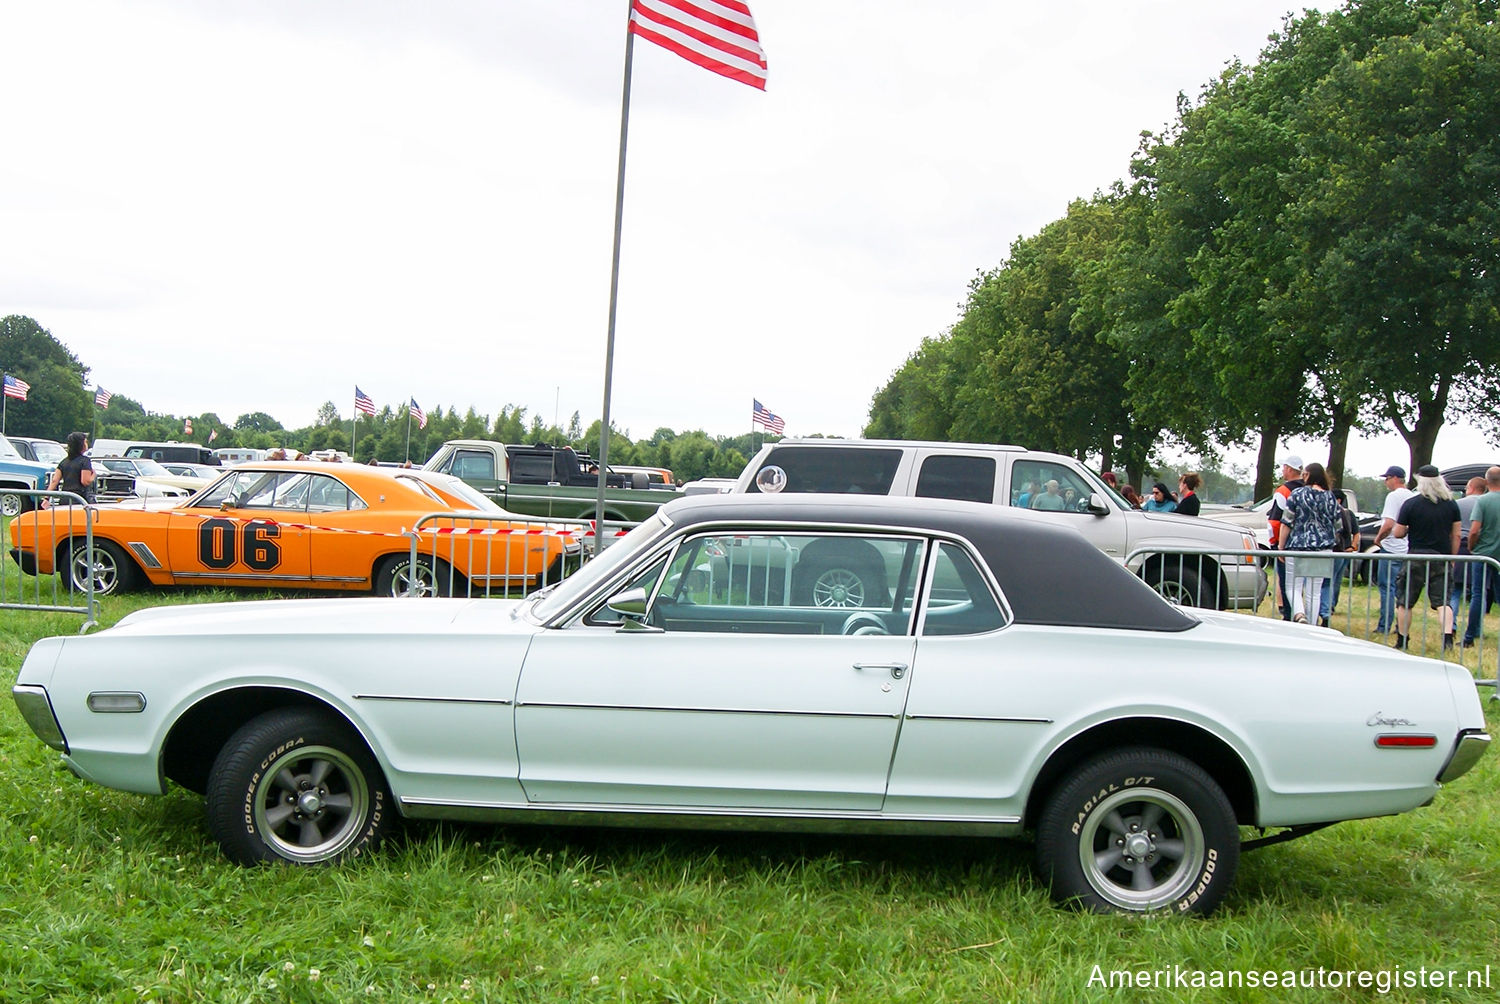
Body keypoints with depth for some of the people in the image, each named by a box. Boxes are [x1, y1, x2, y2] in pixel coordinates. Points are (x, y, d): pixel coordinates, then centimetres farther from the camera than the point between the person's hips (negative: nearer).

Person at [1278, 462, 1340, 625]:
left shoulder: (1297, 494, -4)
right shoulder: (1331, 498, 5)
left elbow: (1286, 523, -6)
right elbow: (1337, 528, 11)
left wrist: (1281, 547, 2)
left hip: (1297, 546, -3)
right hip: (1323, 550, 3)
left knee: (1294, 587, 6)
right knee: (1314, 591, 9)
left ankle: (1299, 614, -19)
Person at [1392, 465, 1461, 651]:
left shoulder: (1410, 504, -7)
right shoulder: (1451, 504, 3)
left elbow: (1398, 533, -5)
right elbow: (1456, 535, 6)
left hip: (1416, 556, -3)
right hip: (1442, 558, 3)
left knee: (1405, 602, 9)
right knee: (1442, 601, 3)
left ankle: (1402, 640, 15)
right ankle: (1448, 637, -15)